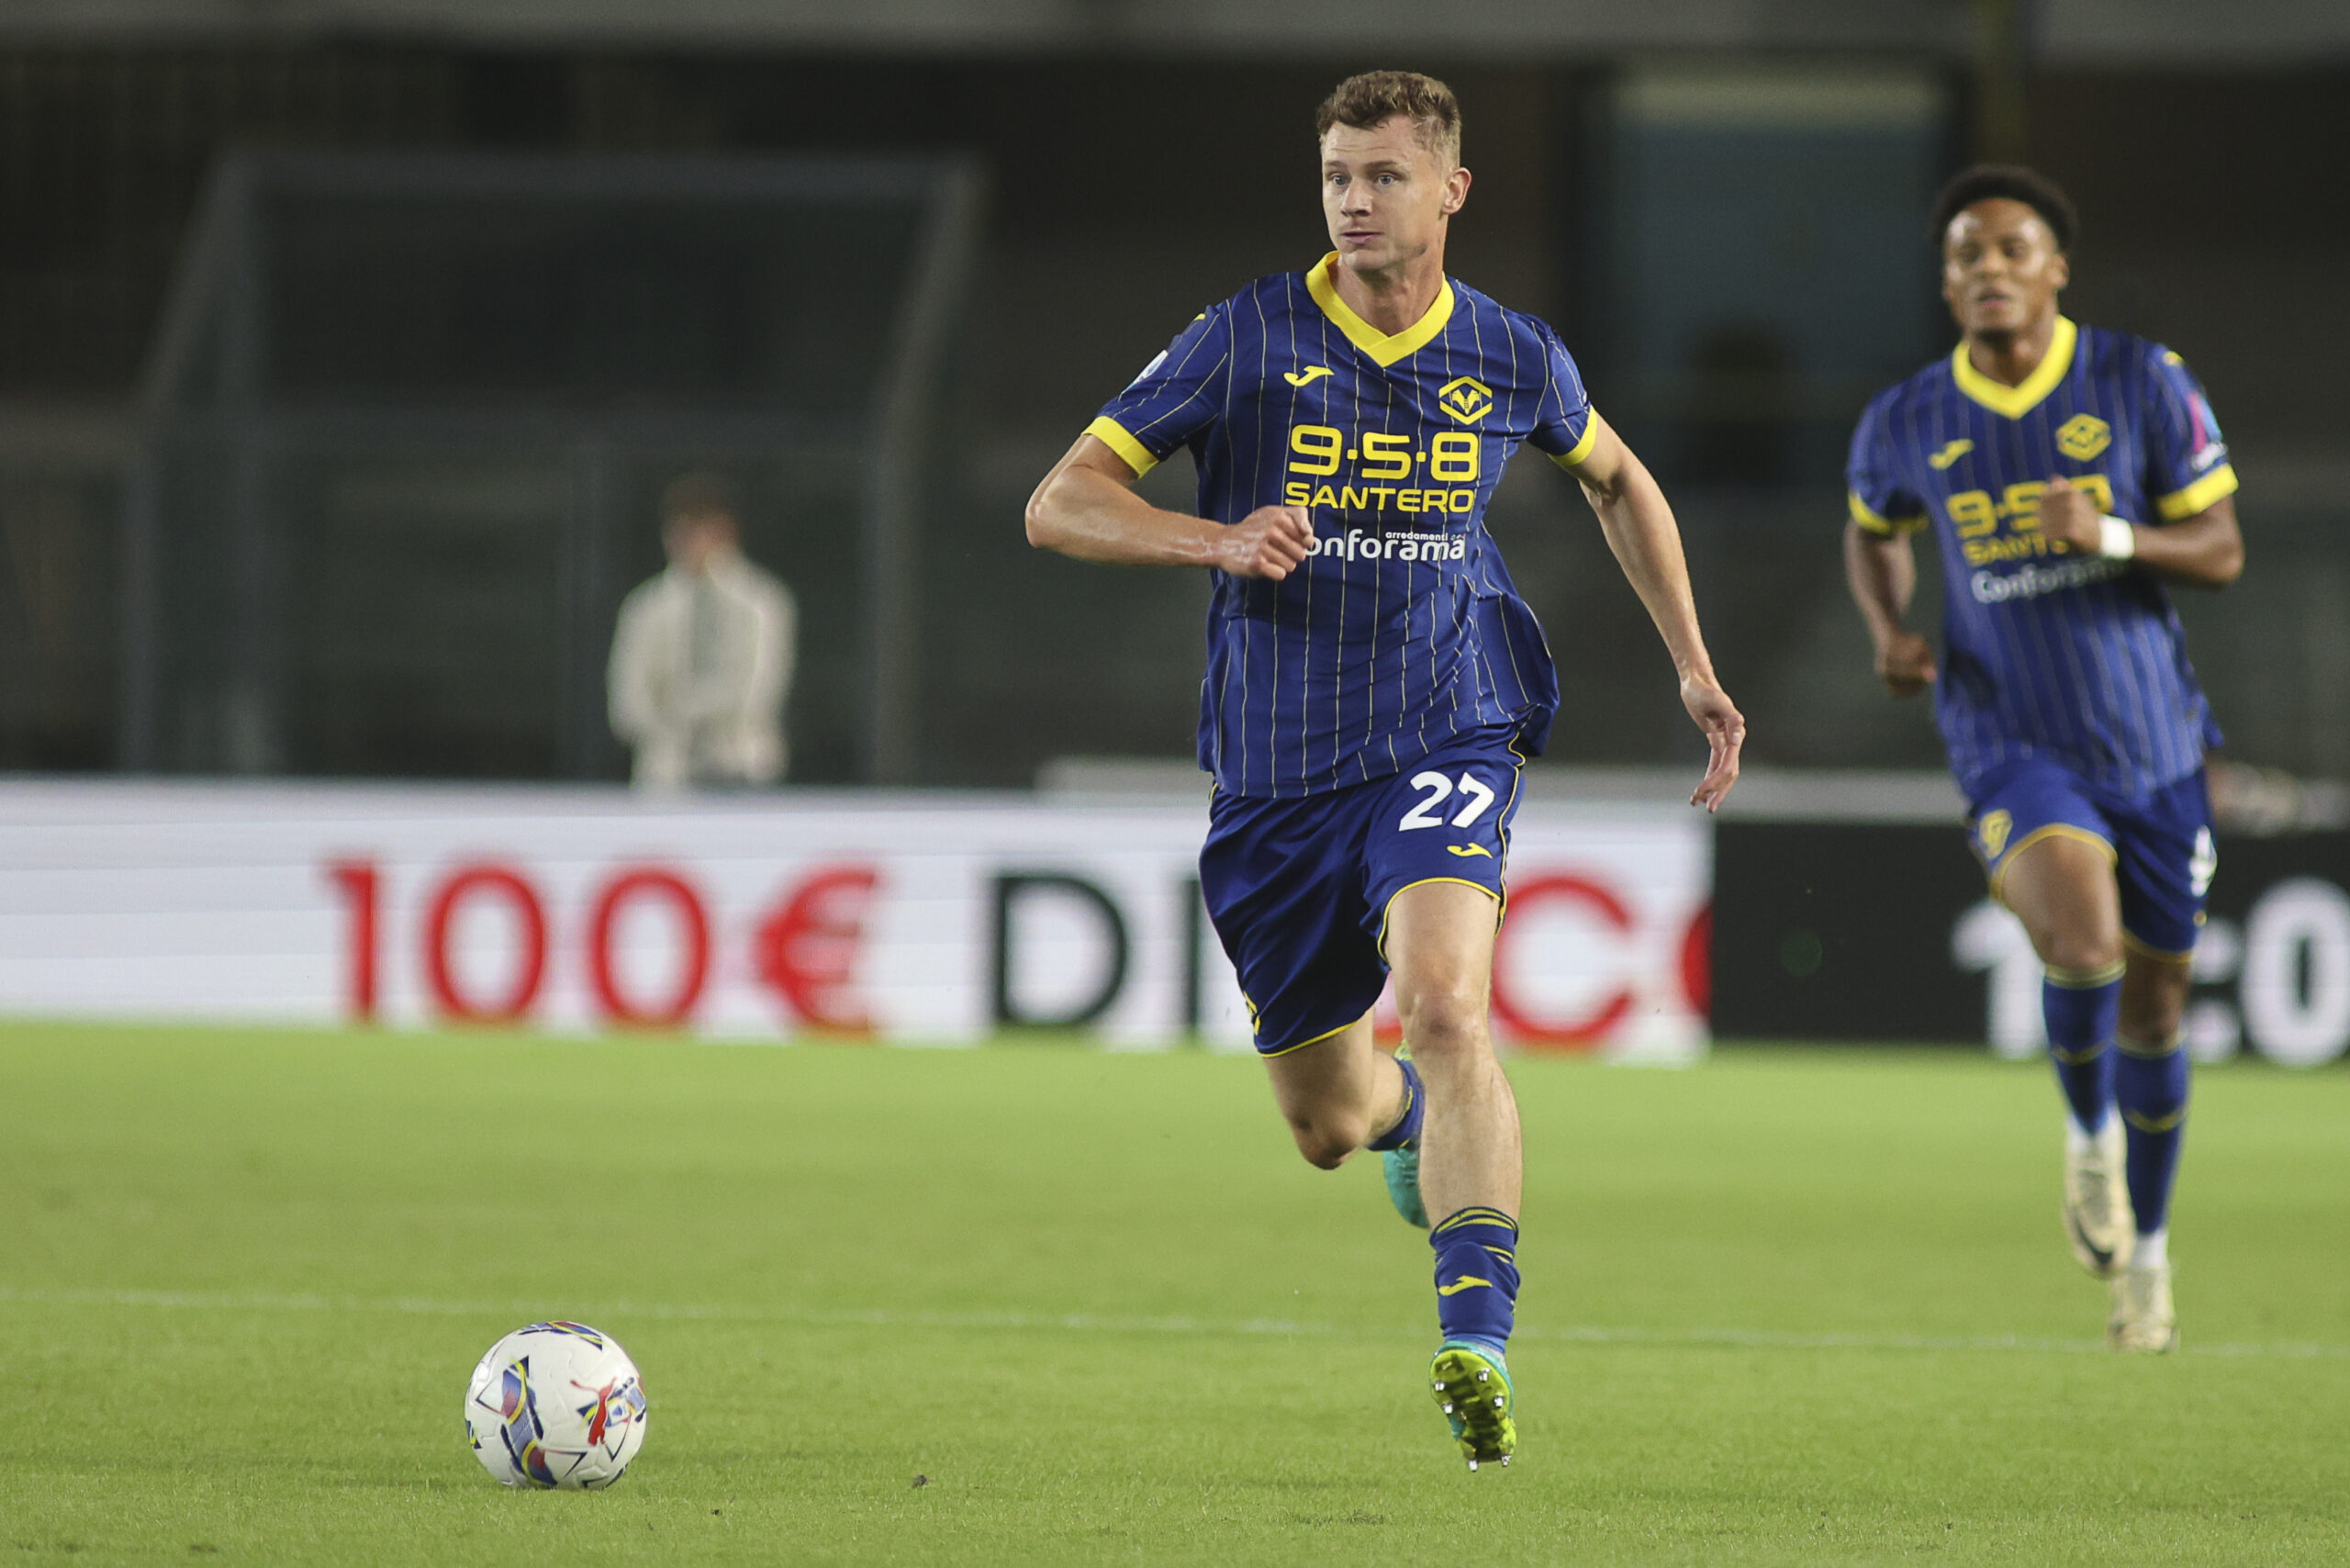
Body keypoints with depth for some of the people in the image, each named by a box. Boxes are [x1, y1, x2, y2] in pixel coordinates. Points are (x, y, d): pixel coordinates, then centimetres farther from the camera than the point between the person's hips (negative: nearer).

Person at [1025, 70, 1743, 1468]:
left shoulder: (1511, 360, 3)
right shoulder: (1245, 342, -5)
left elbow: (1619, 481, 24)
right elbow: (1060, 504, -7)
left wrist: (1694, 667, 19)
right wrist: (1218, 541, -24)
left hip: (1444, 739, -1)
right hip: (1275, 768, 1)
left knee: (1444, 999, -30)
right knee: (1326, 1124, 11)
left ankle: (1480, 1341, -34)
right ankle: (1415, 1120, 50)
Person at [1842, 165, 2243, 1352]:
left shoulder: (2141, 386, -6)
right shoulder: (1904, 425, -2)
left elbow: (2221, 550, -4)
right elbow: (1872, 533, 20)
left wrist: (2109, 536, -23)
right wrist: (1887, 631, 0)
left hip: (2153, 744, 1)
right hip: (2012, 747, -1)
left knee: (2153, 1003, 10)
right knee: (2082, 942, -29)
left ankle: (2146, 1250, 33)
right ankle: (2088, 1130, 2)